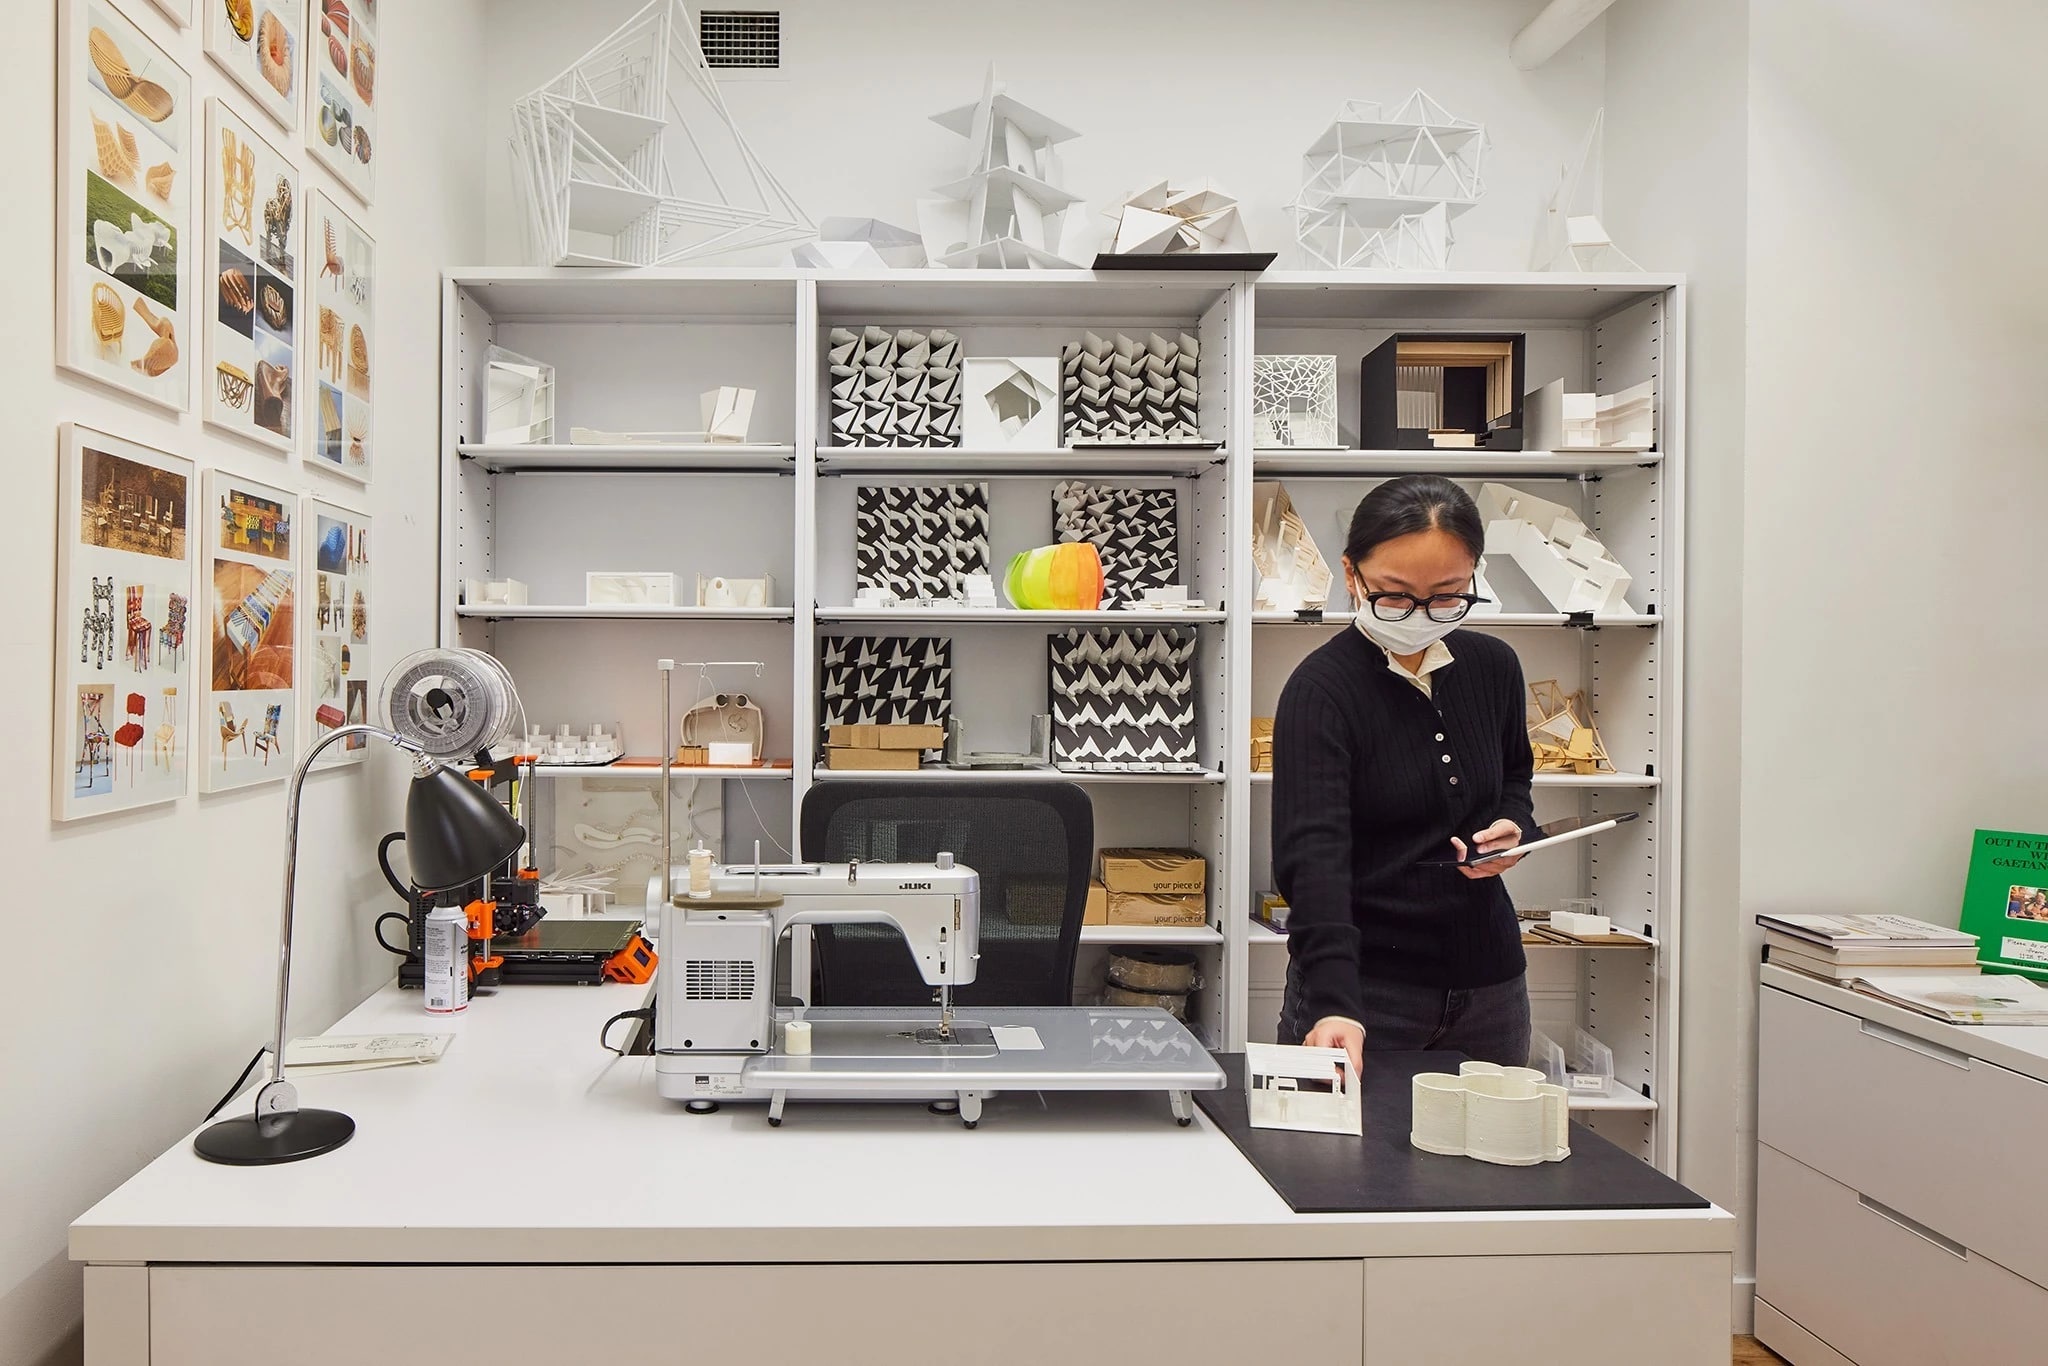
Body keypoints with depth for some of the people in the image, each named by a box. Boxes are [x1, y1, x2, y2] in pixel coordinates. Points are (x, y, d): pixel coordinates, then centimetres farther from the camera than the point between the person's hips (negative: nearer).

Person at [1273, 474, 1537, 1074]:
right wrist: (1334, 1002, -39)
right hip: (1363, 984, -5)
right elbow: (1313, 854, -28)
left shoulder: (1494, 666, 2)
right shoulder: (1321, 690, -17)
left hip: (1489, 978, 6)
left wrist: (1514, 824, -3)